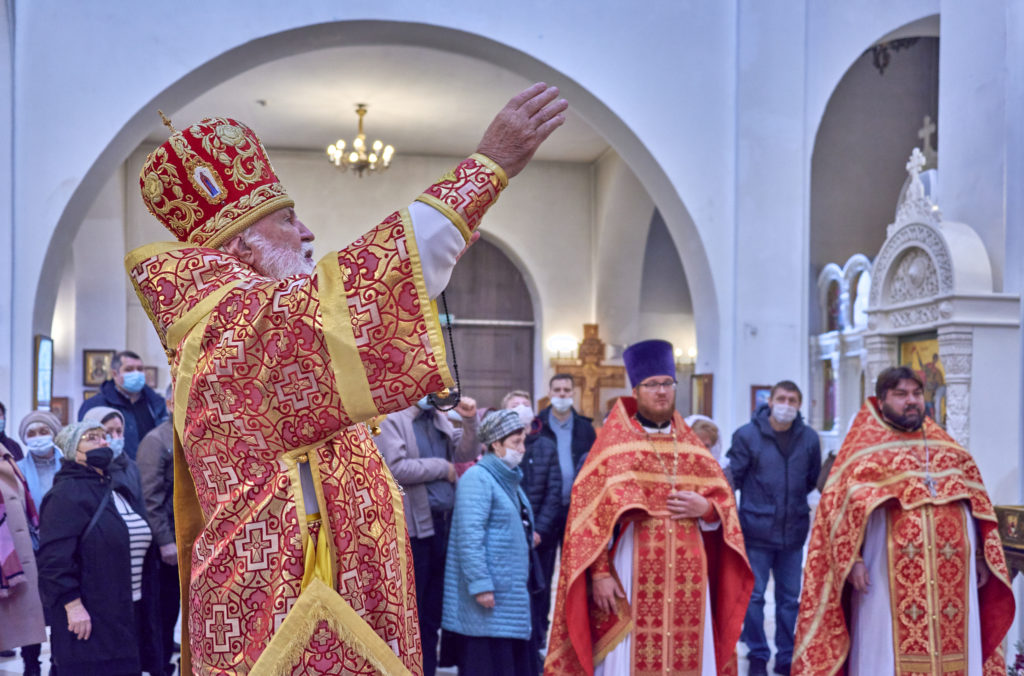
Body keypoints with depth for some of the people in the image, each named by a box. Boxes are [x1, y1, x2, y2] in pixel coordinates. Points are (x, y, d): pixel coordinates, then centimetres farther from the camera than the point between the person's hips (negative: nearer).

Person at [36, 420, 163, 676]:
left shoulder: (117, 492, 18)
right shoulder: (67, 494, -11)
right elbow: (55, 556, -20)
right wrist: (73, 604, -23)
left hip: (130, 613, 9)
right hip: (90, 617, -9)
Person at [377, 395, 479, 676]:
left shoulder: (439, 418, 15)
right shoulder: (391, 419, -9)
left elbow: (465, 453, 14)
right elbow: (395, 467, -20)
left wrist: (470, 421, -2)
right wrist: (442, 467, -10)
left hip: (442, 524, 8)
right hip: (411, 527, -8)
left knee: (432, 614, 15)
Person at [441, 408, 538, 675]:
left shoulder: (510, 480, 17)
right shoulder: (478, 478, -13)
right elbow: (470, 536, -21)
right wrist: (480, 585, -24)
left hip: (513, 594, 10)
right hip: (489, 594, -10)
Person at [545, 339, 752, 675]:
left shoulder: (691, 445, 15)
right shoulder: (614, 443, 2)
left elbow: (723, 499, 17)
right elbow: (591, 510, -4)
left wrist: (706, 507, -6)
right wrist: (599, 572, -12)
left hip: (688, 580, 4)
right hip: (632, 578, -4)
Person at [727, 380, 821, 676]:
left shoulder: (809, 438, 4)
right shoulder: (747, 435, -5)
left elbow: (814, 480, 13)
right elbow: (733, 477, -6)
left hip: (793, 530, 3)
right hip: (756, 530, -3)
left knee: (790, 598, 11)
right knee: (753, 596, 3)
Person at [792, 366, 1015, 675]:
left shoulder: (948, 447, 17)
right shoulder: (864, 448, 3)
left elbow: (977, 503, 19)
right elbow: (842, 507, -4)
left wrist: (980, 556, 12)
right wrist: (853, 560, -14)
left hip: (951, 579, 4)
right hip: (890, 580, -4)